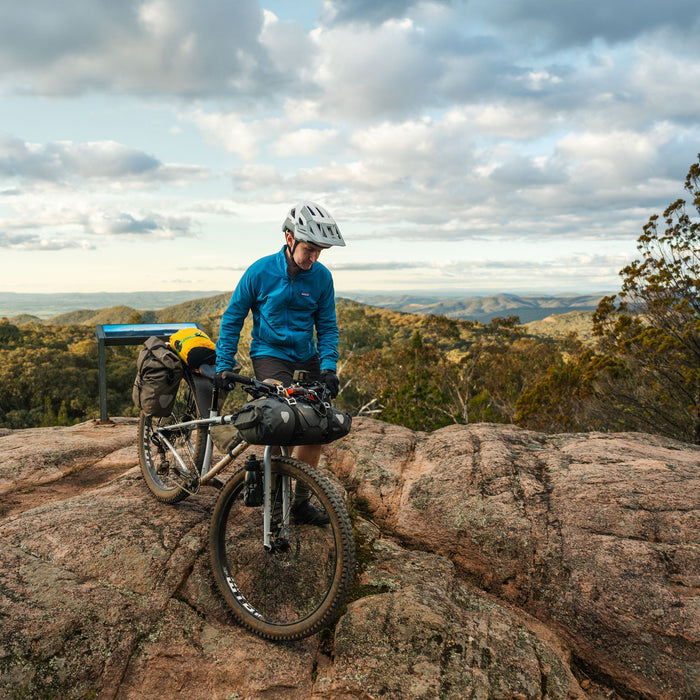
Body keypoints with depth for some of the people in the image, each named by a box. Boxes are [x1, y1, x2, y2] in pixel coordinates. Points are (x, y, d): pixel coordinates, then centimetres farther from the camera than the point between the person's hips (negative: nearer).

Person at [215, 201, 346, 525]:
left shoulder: (322, 277, -6)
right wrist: (223, 365, -9)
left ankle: (300, 500, 17)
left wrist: (328, 367, -13)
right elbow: (232, 318, -4)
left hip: (306, 356, 4)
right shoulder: (260, 272, -14)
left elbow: (327, 327, 1)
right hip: (269, 354, -4)